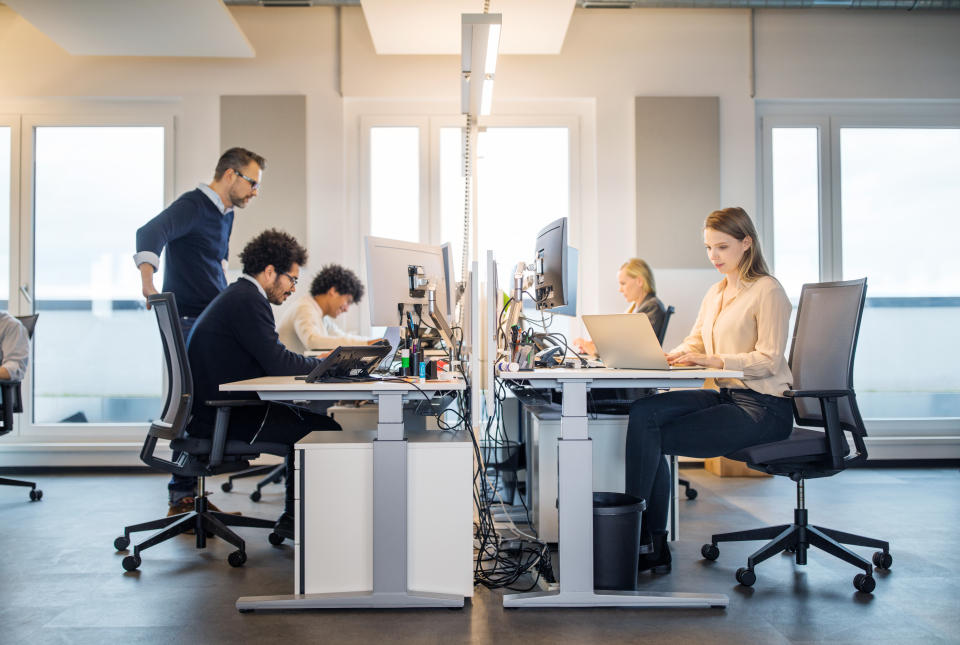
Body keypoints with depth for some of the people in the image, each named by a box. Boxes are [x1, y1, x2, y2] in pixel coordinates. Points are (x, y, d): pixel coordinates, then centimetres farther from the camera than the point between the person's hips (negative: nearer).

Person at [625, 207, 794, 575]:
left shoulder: (767, 291, -7)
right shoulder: (716, 293, 19)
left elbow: (768, 360, -14)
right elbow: (694, 343, 15)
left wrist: (711, 360, -24)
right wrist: (667, 357, -8)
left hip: (762, 407, -8)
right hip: (727, 396, 8)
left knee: (650, 438, -19)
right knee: (643, 412, -17)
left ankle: (640, 540, -4)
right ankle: (652, 544, -14)